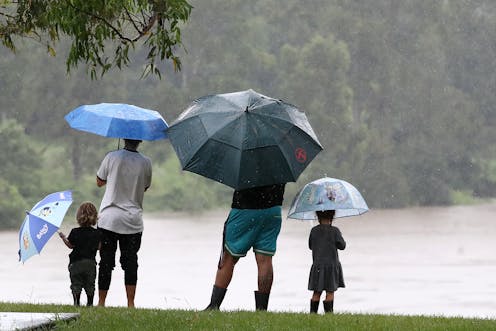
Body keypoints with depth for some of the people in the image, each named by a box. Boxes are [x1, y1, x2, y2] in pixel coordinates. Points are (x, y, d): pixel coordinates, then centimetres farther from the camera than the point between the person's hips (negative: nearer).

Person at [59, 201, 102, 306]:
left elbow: (70, 245, 0)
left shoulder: (75, 232, -8)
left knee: (76, 285, 4)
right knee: (90, 285, 11)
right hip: (90, 262, 2)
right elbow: (98, 247, 6)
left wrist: (63, 237, 15)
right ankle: (90, 303, 11)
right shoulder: (96, 233, -2)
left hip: (76, 262, -2)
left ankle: (77, 302, -3)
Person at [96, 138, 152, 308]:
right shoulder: (145, 162, -2)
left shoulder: (112, 157, -6)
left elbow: (99, 182, 7)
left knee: (106, 262, 5)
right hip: (133, 220, 1)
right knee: (130, 262, 5)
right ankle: (130, 303, 0)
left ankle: (101, 302, 7)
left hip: (109, 219, -1)